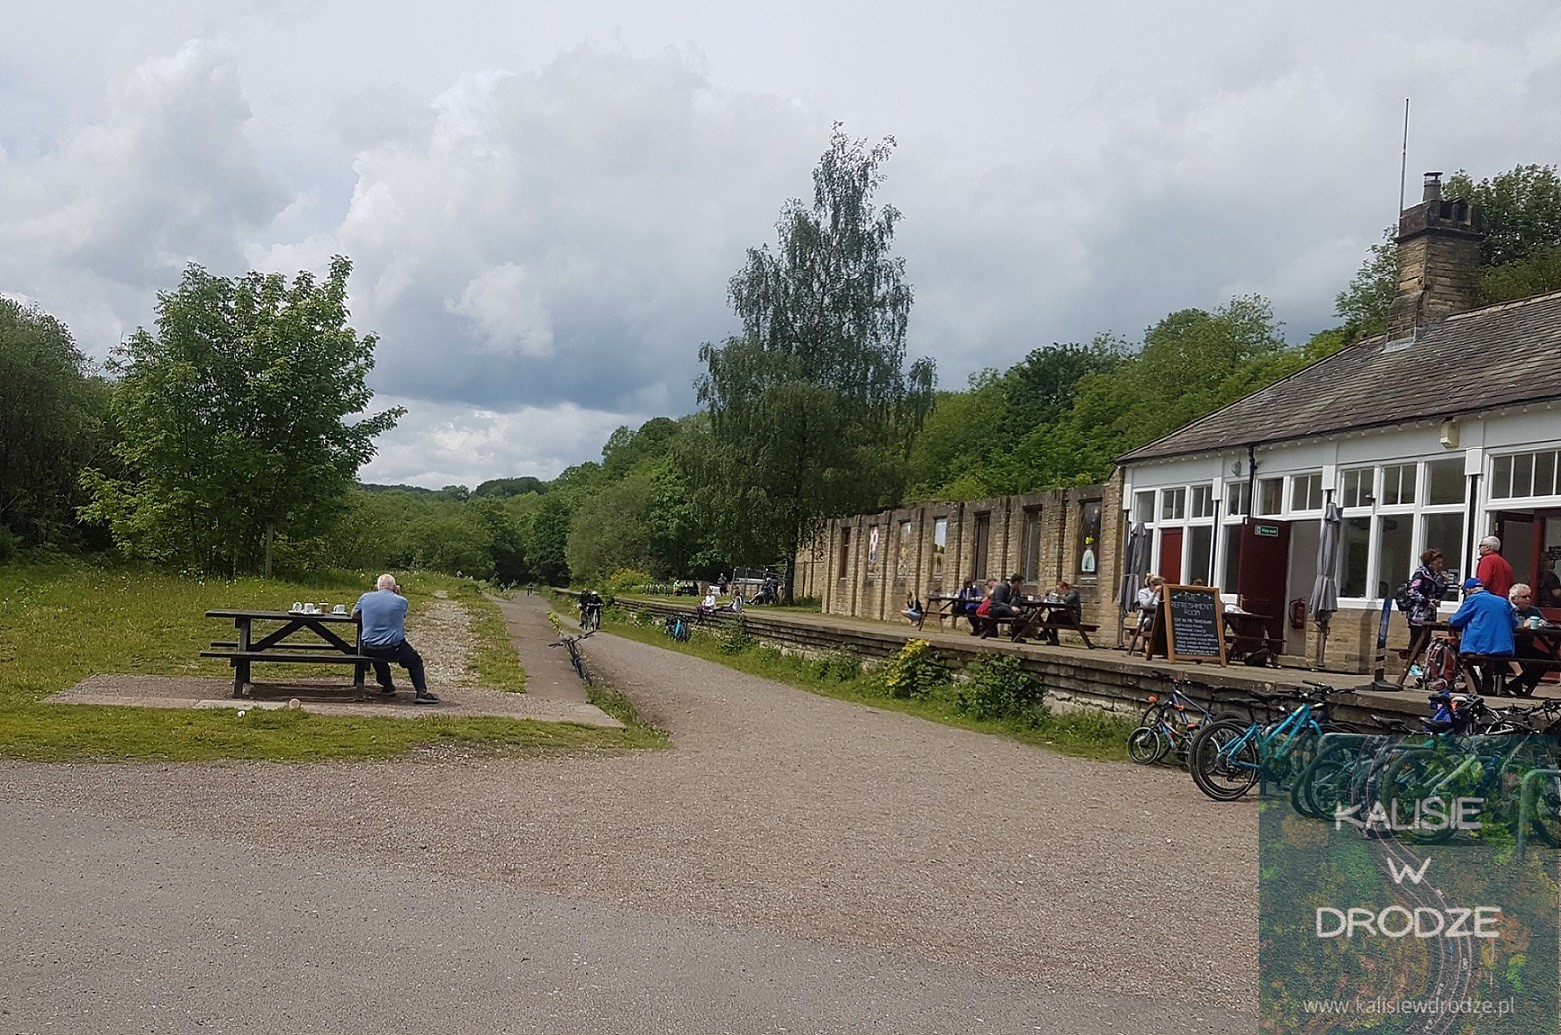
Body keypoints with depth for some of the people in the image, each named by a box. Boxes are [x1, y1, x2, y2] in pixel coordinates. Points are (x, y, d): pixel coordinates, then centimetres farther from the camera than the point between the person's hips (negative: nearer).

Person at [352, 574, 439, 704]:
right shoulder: (401, 601, -1)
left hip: (368, 650, 3)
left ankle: (387, 686, 41)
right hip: (394, 649, -3)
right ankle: (421, 692, 6)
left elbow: (354, 615, 19)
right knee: (415, 661, 20)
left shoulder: (365, 597, 3)